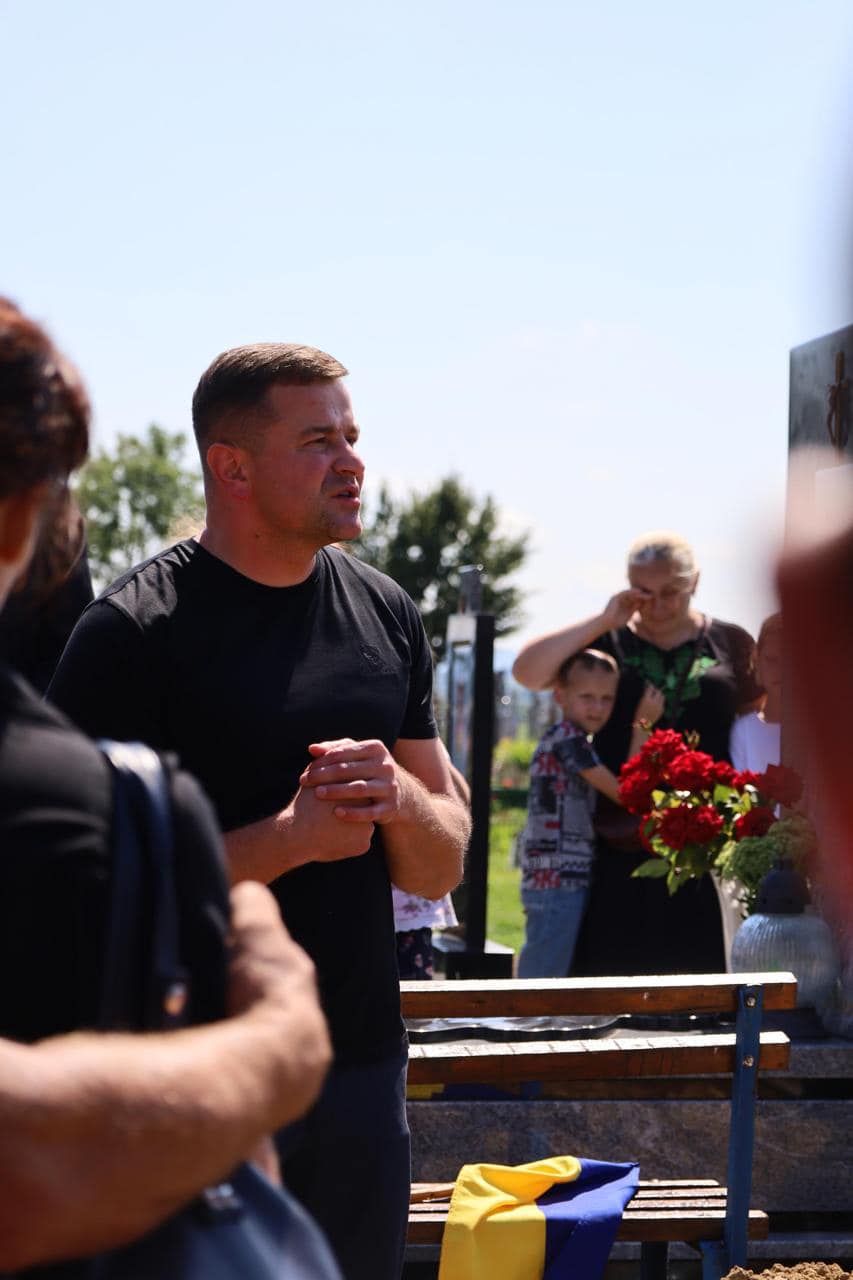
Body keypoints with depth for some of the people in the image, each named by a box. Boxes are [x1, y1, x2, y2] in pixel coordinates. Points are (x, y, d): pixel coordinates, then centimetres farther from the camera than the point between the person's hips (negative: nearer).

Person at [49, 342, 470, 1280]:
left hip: (361, 1065, 6)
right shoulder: (134, 631, -10)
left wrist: (400, 798, -10)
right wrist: (293, 836, -22)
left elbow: (441, 873, 11)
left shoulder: (386, 616, 9)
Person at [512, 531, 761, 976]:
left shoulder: (730, 644, 11)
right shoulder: (608, 642, 9)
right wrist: (603, 621, -6)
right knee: (613, 974, 0)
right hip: (622, 851, 0)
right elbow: (526, 671, -3)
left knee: (701, 977, 0)